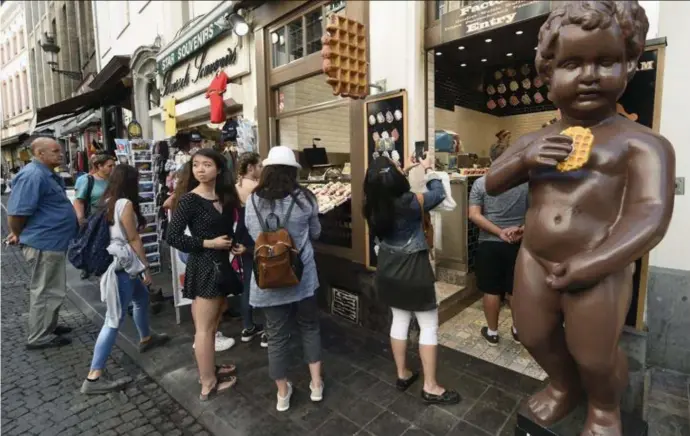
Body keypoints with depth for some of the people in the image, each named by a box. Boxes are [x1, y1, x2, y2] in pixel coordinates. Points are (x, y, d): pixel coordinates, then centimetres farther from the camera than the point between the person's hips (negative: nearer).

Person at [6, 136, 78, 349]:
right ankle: (39, 337, 14)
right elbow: (16, 212, -22)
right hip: (44, 244, -10)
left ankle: (49, 326, 34)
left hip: (53, 242, 10)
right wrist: (18, 235, -4)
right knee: (46, 291, 1)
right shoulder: (33, 176, -20)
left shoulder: (49, 174, 12)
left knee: (51, 289, 20)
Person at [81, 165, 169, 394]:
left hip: (113, 261, 10)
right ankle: (93, 378, 1)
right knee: (114, 320, -5)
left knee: (142, 298, 26)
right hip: (122, 265, -10)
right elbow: (134, 240, -15)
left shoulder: (107, 201, 7)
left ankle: (146, 339, 46)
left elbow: (109, 234, 11)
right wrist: (146, 268, -7)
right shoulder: (125, 204, -17)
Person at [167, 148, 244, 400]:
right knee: (204, 328, 4)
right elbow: (172, 237, -17)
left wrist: (235, 245, -1)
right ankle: (208, 384, 18)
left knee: (213, 324, 20)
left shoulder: (225, 198, 6)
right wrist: (209, 243, -18)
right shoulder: (189, 200, -14)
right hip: (203, 267, -8)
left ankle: (209, 369, 38)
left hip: (221, 265, 8)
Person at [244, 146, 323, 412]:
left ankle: (282, 393, 30)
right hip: (302, 274, 0)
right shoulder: (304, 198, -8)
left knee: (277, 335, 13)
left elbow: (252, 234, 7)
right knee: (309, 326, 20)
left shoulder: (253, 201, -7)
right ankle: (316, 384, 30)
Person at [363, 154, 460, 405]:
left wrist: (408, 169, 22)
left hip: (388, 267, 7)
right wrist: (429, 170, 11)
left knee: (399, 320, 20)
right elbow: (439, 193, -4)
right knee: (429, 326, 8)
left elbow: (386, 189, 17)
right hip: (413, 268, -6)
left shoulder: (373, 204, -7)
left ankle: (402, 375, 34)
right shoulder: (409, 202, -23)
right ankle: (430, 387, 19)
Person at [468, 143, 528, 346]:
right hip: (518, 244, 2)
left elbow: (474, 215, -12)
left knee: (491, 290, 9)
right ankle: (519, 330, 31)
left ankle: (492, 332, 22)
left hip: (489, 244, -2)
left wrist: (500, 233, -12)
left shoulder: (480, 183, -5)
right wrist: (521, 229, -9)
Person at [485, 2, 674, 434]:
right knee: (535, 338, 20)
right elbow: (492, 183, 6)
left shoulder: (641, 142, -10)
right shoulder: (534, 140, 5)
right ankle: (563, 387, 53)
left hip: (601, 274, -4)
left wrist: (592, 263, -30)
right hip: (534, 263, 5)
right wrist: (524, 159, -14)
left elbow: (652, 215, -19)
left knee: (594, 358, 13)